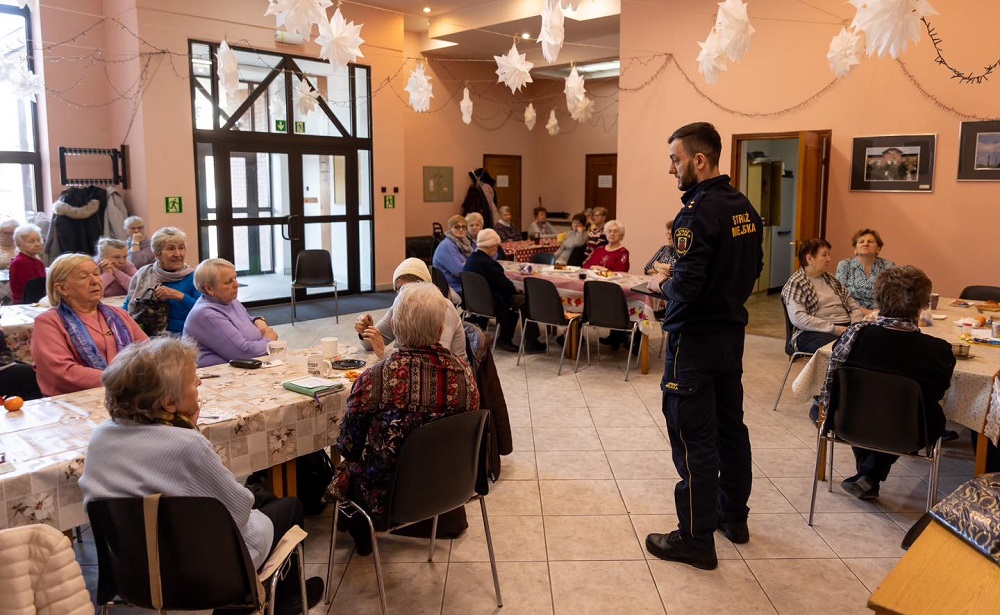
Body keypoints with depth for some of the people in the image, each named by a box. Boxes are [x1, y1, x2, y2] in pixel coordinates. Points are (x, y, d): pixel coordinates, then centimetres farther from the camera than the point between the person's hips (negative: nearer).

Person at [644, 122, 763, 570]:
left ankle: (696, 540, 9)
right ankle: (734, 516, 34)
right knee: (730, 425, 18)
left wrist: (661, 284, -7)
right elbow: (753, 268, 15)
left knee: (693, 439, -1)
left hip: (695, 340, -9)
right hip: (732, 332, 9)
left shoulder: (697, 212, -21)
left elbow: (686, 286, -26)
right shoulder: (745, 208, 7)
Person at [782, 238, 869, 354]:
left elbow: (854, 306, 23)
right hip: (815, 332, -7)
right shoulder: (796, 283, 1)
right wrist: (834, 329, -17)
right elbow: (798, 318, -13)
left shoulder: (831, 279, 25)